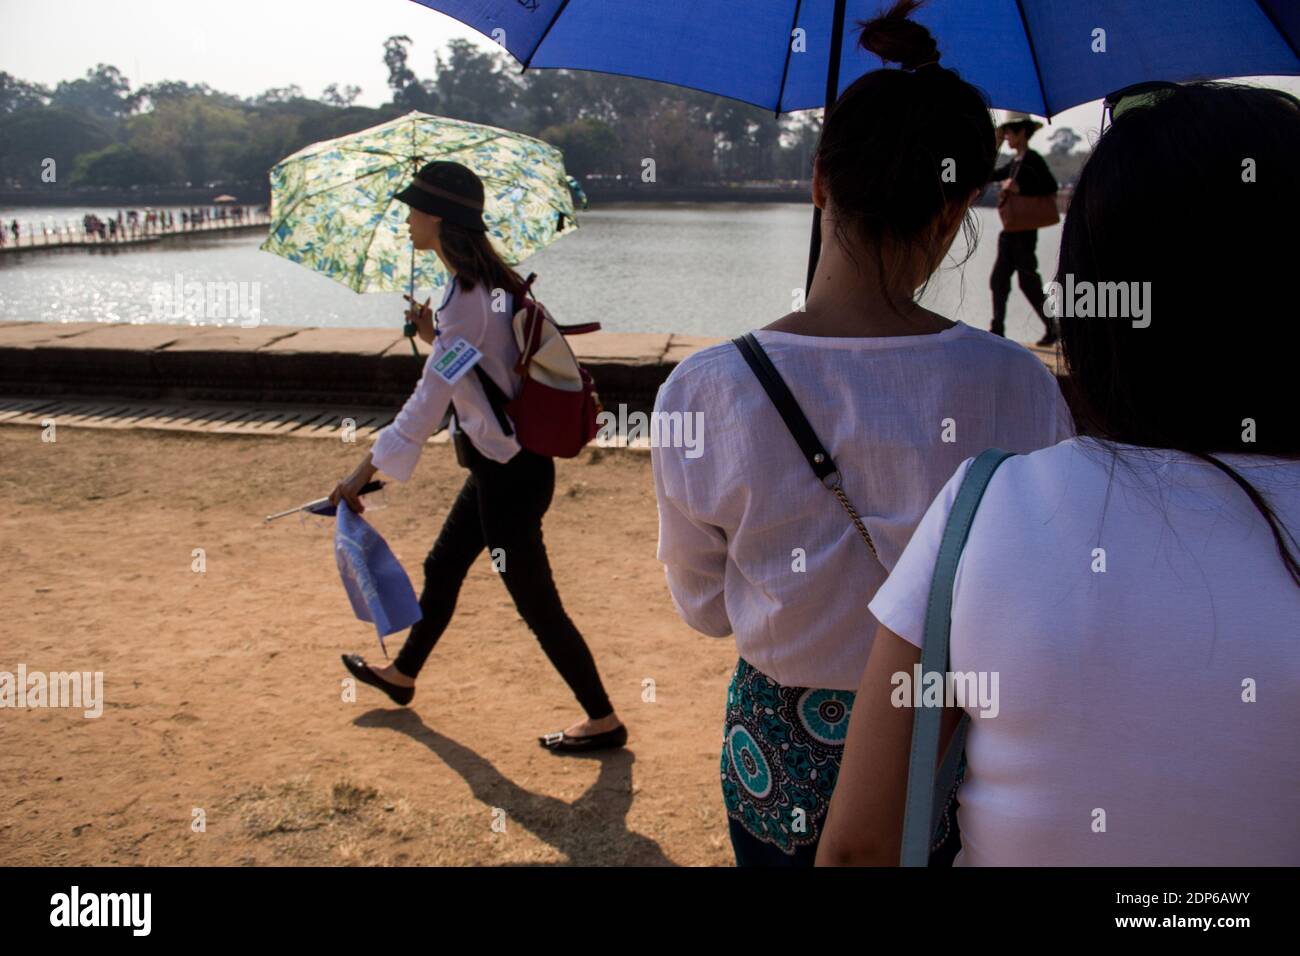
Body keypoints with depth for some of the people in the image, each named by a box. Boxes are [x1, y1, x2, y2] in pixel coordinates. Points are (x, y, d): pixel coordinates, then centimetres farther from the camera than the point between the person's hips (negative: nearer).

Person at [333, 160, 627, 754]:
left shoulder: (466, 297, -23)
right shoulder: (489, 283, 7)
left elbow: (429, 399, -24)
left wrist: (364, 473, -20)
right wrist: (433, 335, 7)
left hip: (507, 472, -10)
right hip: (502, 463, 10)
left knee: (537, 604, 2)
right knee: (442, 569, 25)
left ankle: (603, 721, 16)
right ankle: (402, 674, 47)